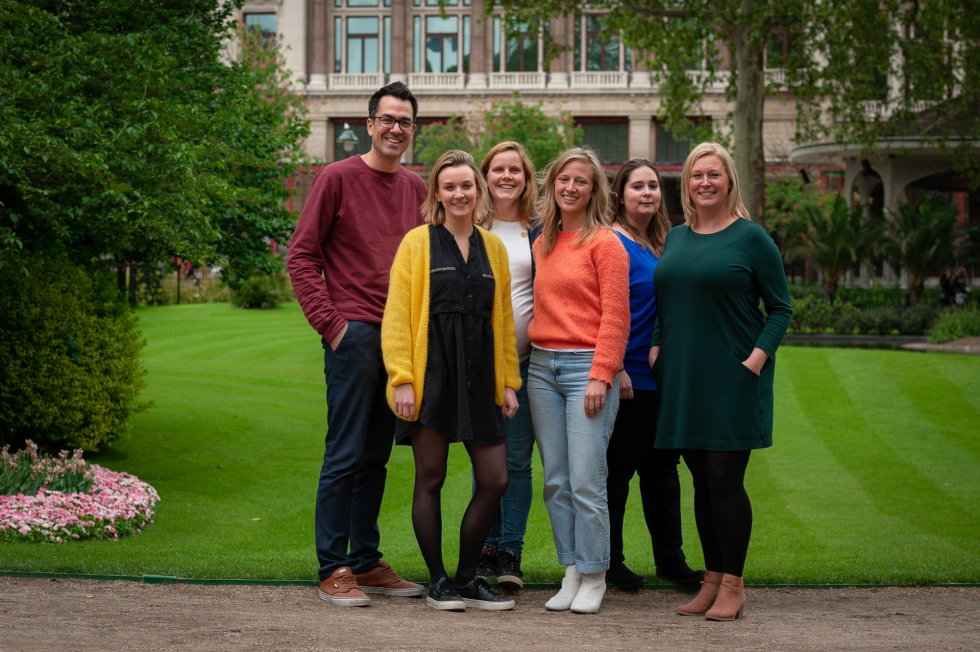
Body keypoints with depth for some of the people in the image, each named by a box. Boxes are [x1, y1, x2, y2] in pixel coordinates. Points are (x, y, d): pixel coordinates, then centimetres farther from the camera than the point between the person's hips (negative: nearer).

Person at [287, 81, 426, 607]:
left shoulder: (414, 186, 14)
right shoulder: (338, 178, -4)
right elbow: (301, 255, -6)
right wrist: (328, 321, -11)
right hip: (355, 334, -6)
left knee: (376, 456, 12)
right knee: (345, 456, -4)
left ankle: (367, 562, 19)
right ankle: (333, 569, 1)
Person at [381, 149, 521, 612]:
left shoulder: (493, 247, 13)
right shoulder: (418, 242, 1)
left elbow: (503, 318, 16)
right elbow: (397, 314, -4)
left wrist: (509, 381, 10)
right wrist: (401, 378, -12)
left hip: (479, 376, 4)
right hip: (430, 375, -4)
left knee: (494, 479, 1)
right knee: (430, 478, 2)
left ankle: (467, 579, 15)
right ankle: (438, 582, 13)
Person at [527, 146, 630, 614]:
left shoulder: (604, 242, -4)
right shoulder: (542, 244, 15)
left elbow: (615, 316, -8)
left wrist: (600, 376, -14)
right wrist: (529, 359, 7)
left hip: (585, 366, -6)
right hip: (542, 366, 6)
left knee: (586, 482, -7)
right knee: (556, 481, 6)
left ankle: (593, 579, 4)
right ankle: (571, 574, 14)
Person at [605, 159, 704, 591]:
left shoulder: (664, 243, 14)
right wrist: (615, 369, -20)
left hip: (663, 375, 8)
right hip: (626, 377, -8)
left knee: (662, 466, 13)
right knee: (617, 467, 1)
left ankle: (670, 557, 21)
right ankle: (609, 560, 11)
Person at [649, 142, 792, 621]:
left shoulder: (750, 237, -3)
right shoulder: (675, 238, 13)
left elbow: (781, 308, -3)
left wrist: (757, 358, -15)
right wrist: (656, 345, 5)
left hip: (731, 380, -5)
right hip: (683, 379, 5)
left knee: (724, 478, -6)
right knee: (702, 479, 8)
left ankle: (732, 585, 2)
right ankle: (712, 581, 16)